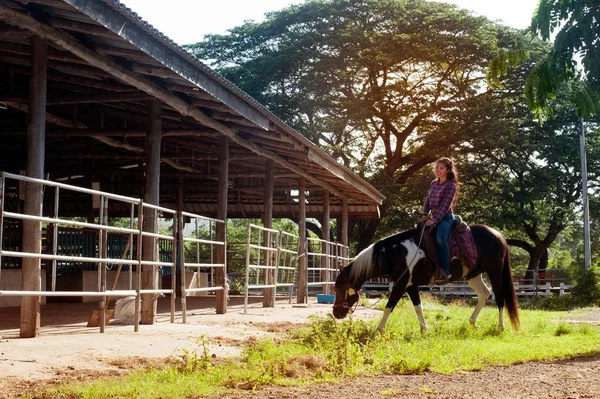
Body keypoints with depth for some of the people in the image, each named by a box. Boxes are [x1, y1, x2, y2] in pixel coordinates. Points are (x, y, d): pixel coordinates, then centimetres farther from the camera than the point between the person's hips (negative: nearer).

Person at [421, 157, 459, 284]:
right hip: (434, 217, 9)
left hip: (445, 217, -9)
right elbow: (428, 200, 16)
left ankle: (445, 272, -36)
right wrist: (425, 214, 0)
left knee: (440, 238, -32)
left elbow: (445, 205, -15)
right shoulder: (434, 183, 14)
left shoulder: (451, 185, -8)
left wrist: (434, 220, -21)